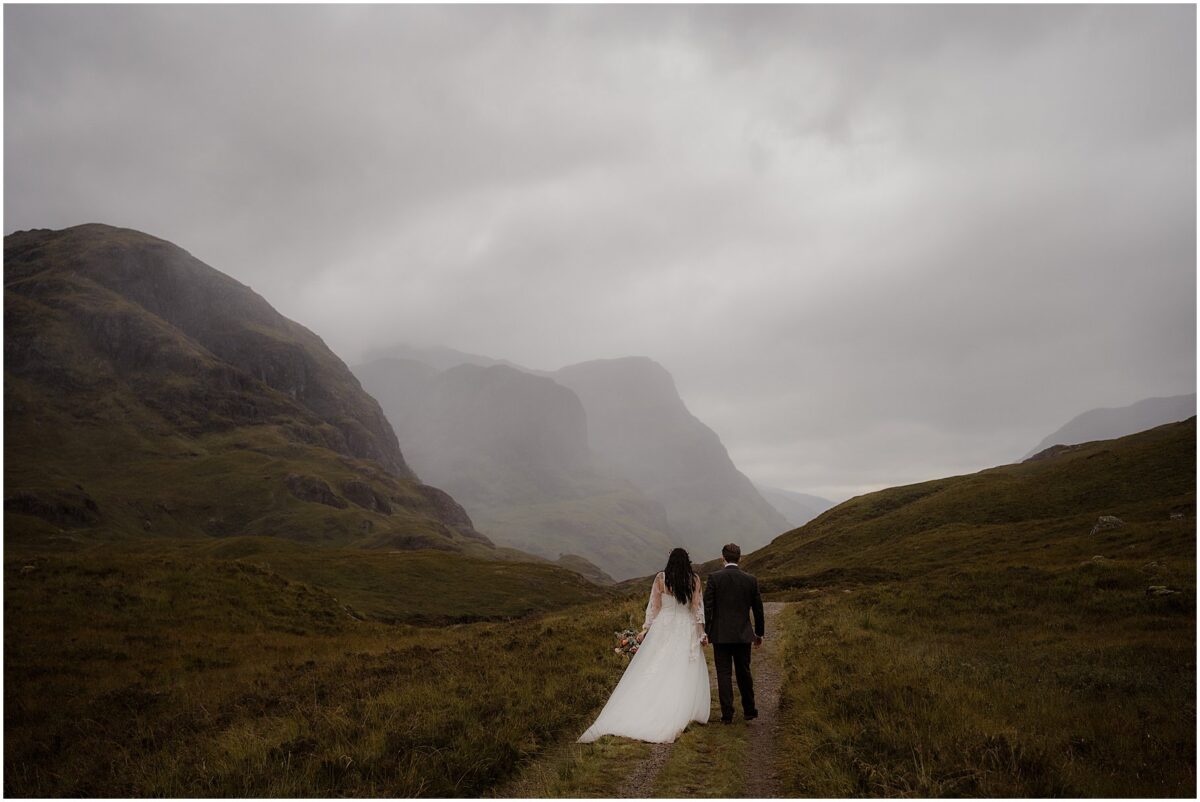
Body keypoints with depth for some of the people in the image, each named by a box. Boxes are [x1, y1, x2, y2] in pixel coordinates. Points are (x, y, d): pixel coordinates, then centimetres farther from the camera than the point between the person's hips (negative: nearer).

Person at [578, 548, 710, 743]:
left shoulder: (661, 578, -2)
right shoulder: (694, 579, -2)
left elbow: (653, 606, 0)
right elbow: (698, 607, -2)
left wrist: (645, 630, 8)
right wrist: (701, 632, 5)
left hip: (663, 628, 0)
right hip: (686, 631, 0)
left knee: (652, 672, 3)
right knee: (684, 675, 6)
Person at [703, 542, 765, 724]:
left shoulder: (714, 577, -9)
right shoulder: (750, 580, -1)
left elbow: (707, 606, -10)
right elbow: (758, 609, 6)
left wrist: (705, 631, -1)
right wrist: (759, 633, 17)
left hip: (720, 634, -2)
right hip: (743, 634, 3)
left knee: (724, 674, 3)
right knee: (744, 673, 15)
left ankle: (727, 714, 4)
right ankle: (749, 710, 24)